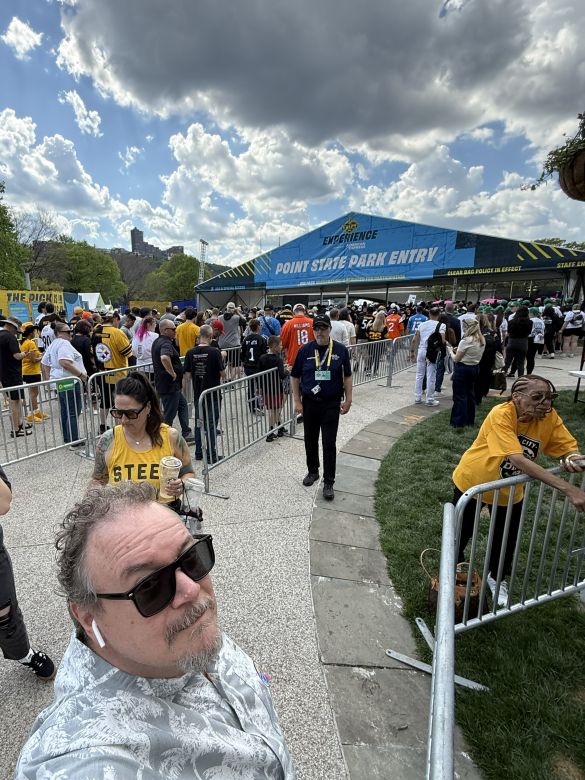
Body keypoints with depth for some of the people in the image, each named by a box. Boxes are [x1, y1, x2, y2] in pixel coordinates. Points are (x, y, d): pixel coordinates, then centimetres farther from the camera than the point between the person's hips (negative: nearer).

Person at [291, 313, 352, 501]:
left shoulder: (341, 350, -3)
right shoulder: (305, 350, -2)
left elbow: (347, 376, 4)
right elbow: (295, 377, 4)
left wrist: (348, 399, -1)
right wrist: (297, 401, -1)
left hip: (332, 404, -2)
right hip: (309, 403, 2)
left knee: (329, 444, 0)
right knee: (310, 440, 15)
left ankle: (328, 482, 12)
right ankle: (312, 471, 36)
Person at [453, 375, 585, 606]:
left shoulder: (549, 417, -17)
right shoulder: (501, 414, -34)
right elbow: (518, 459, -42)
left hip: (510, 491, 4)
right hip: (472, 482, -4)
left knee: (507, 538, 18)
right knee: (461, 532, 16)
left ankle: (497, 577, 49)